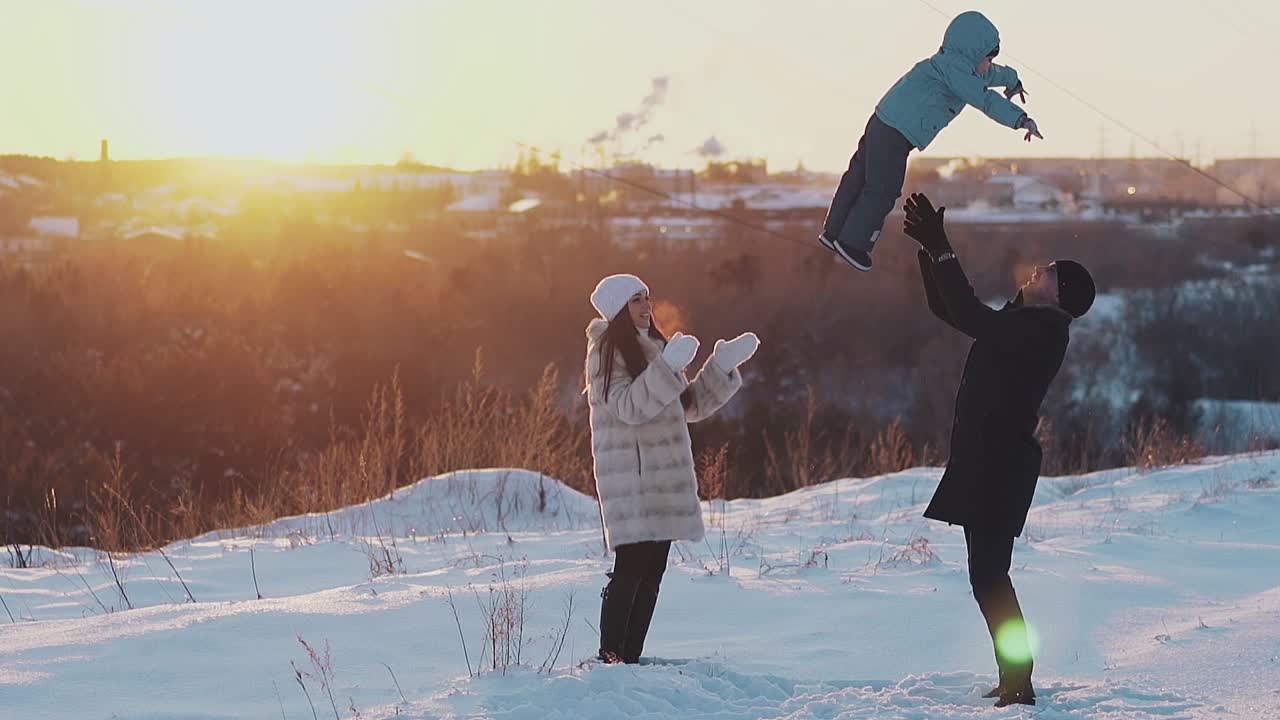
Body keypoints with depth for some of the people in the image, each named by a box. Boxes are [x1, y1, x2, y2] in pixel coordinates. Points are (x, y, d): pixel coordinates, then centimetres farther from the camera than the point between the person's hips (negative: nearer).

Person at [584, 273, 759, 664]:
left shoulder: (655, 348, 19)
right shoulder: (607, 351, -7)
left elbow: (692, 406, 20)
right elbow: (628, 407, -21)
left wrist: (724, 365, 10)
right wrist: (669, 368, -29)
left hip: (664, 478, 8)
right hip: (629, 480, -8)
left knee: (652, 572, 6)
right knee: (630, 568, -13)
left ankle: (631, 658, 10)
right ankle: (610, 658, -10)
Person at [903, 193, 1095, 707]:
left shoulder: (1043, 331, -13)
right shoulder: (1020, 324, 17)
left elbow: (970, 318, -25)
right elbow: (948, 309, 25)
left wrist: (942, 251, -21)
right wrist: (930, 250, 15)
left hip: (1001, 465, -10)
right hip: (985, 461, 10)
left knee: (988, 576, -12)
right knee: (989, 575, 14)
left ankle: (1019, 684, -10)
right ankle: (1014, 679, 21)